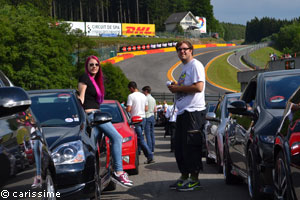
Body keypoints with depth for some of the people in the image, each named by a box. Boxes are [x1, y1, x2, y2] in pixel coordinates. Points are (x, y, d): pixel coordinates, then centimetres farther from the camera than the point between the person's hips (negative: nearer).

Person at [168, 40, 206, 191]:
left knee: (191, 146, -8)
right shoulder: (184, 68, 23)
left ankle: (194, 179, -3)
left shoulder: (195, 65, -8)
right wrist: (175, 89, 9)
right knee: (180, 147, 12)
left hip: (193, 111, -10)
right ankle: (184, 177, 21)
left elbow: (198, 87, -19)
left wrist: (178, 88, -12)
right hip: (182, 112, 10)